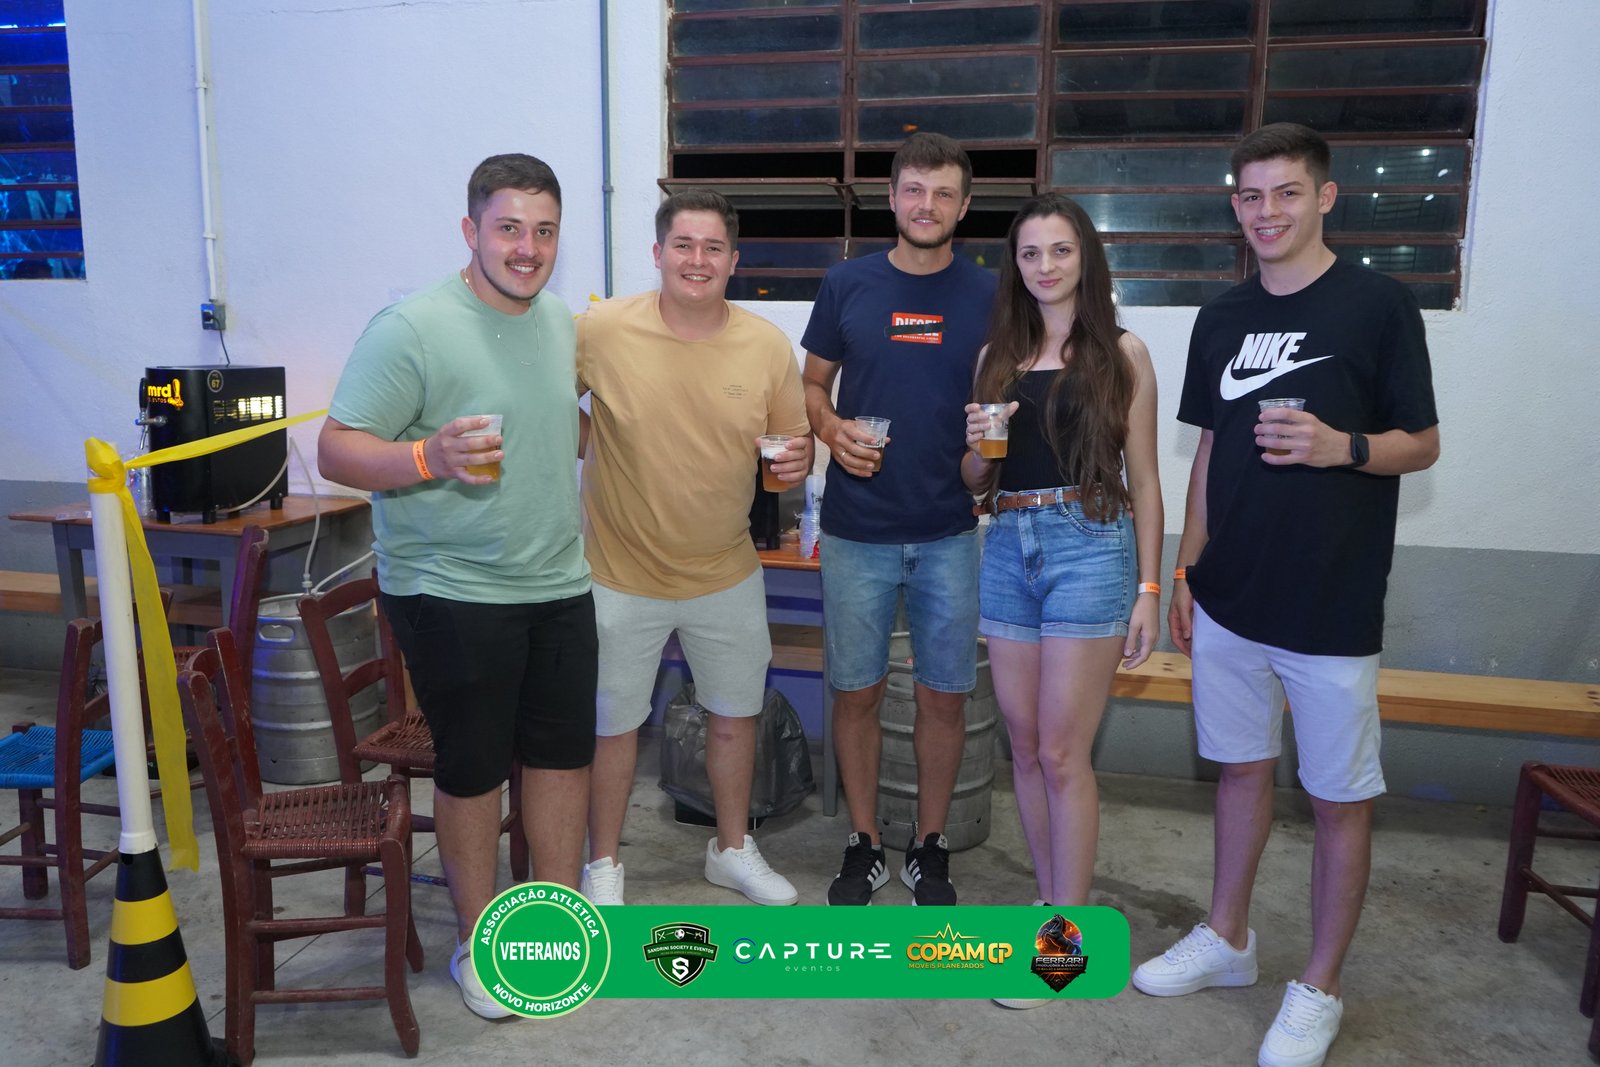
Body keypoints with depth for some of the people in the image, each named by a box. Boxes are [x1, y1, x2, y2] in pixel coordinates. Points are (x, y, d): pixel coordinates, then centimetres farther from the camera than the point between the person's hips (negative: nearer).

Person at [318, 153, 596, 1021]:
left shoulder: (563, 322, 8)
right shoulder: (412, 328, -14)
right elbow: (336, 452, -17)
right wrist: (427, 458, -33)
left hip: (559, 585, 7)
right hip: (453, 593, -6)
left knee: (564, 753, 15)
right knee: (472, 769, 7)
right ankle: (479, 941, 29)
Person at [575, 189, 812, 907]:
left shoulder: (768, 345, -6)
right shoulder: (600, 330, -14)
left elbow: (794, 440, 4)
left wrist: (798, 457, -18)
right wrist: (592, 441, -11)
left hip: (727, 574, 3)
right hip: (622, 576, -3)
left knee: (736, 713, 17)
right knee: (612, 722, 11)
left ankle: (732, 849, 41)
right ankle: (603, 863, 35)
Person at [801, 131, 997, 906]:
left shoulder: (988, 295, 2)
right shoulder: (846, 284, 2)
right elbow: (813, 383, 10)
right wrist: (832, 428, -11)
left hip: (950, 530, 0)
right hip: (856, 529, 0)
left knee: (943, 695, 8)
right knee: (857, 692, 8)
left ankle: (930, 847, 27)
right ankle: (864, 845, 27)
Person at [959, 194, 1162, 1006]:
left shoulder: (1121, 354, 2)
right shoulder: (998, 357, 13)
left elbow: (1143, 481, 1)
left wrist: (1148, 589, -4)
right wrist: (977, 447, -6)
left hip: (1090, 548, -4)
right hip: (1009, 547, 5)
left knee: (1062, 753, -4)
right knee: (1025, 748, 9)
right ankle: (1050, 903, 26)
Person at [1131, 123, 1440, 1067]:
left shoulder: (1378, 304, -6)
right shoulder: (1222, 318, 9)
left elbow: (1423, 444, -3)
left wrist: (1343, 446, -24)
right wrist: (1185, 570, 10)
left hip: (1334, 607, -5)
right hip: (1230, 598, 5)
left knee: (1340, 797, 7)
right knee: (1242, 768, 17)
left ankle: (1320, 990, 23)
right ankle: (1227, 940, 34)